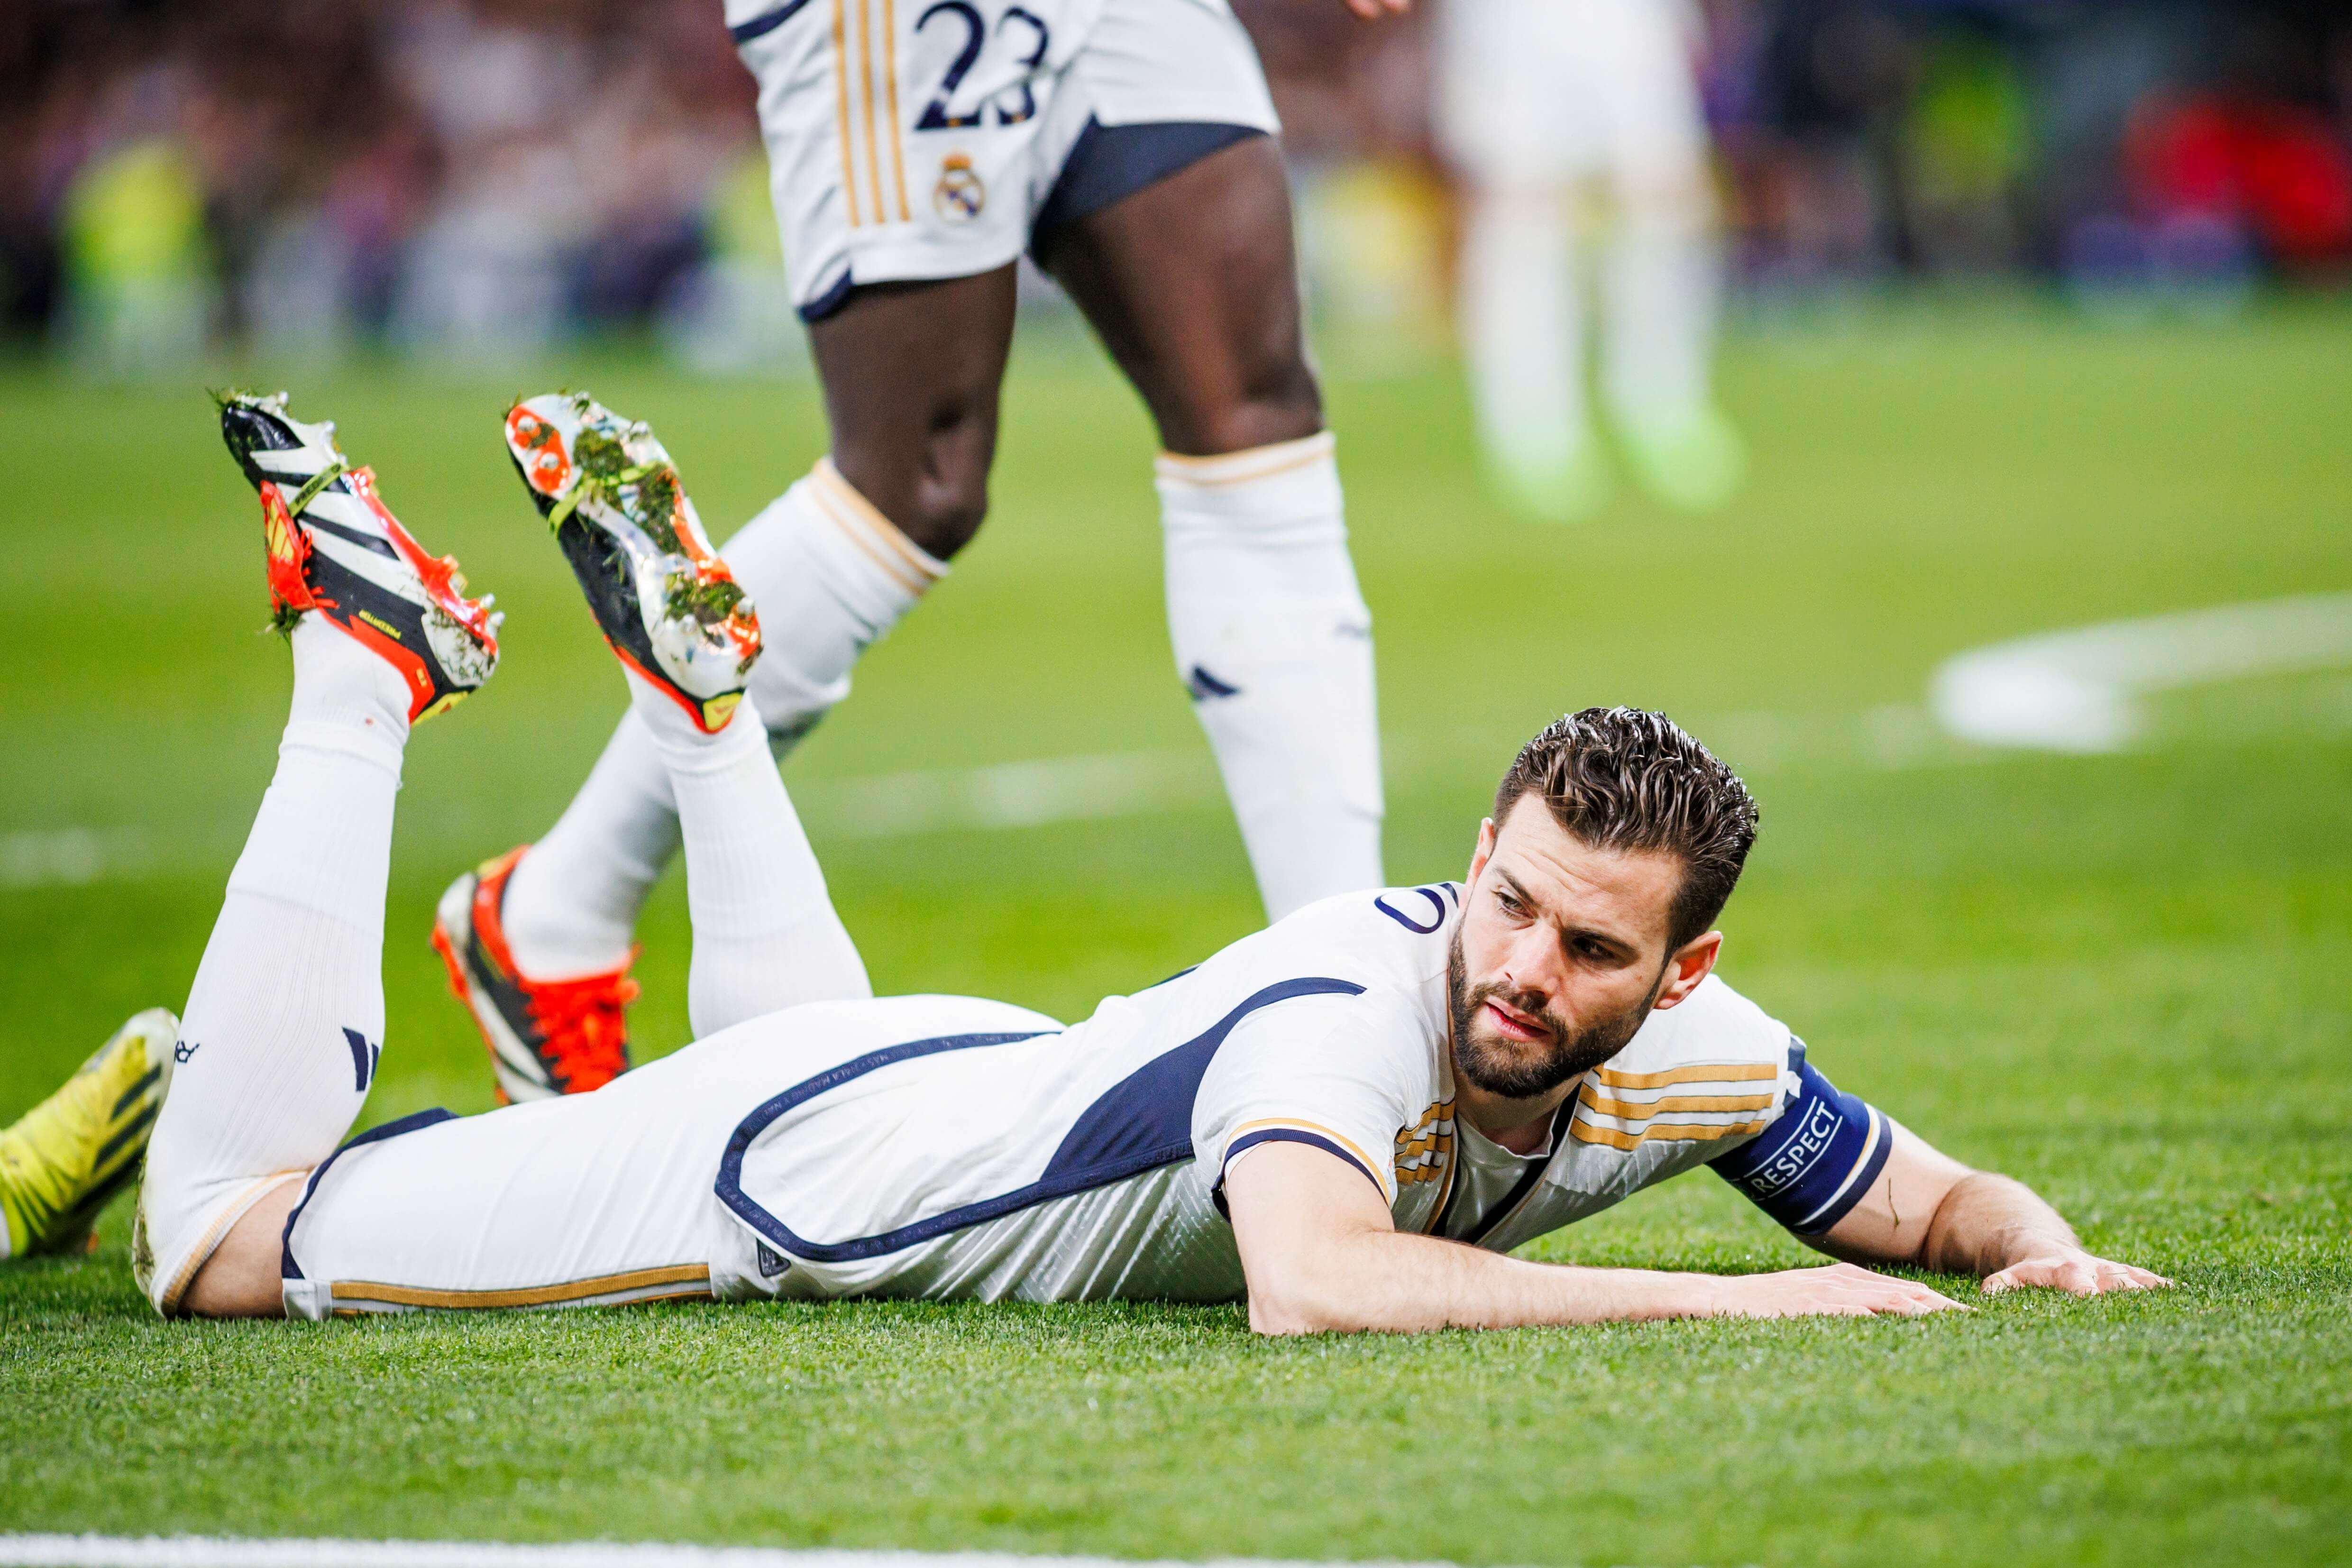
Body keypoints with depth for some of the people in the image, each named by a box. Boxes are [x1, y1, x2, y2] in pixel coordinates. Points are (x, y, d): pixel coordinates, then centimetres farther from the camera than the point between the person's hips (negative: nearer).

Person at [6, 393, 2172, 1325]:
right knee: (219, 1230, 6)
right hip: (801, 1154, -7)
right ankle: (368, 661, 17)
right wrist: (1742, 1302, -58)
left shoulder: (1700, 1056, -20)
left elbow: (1935, 1203, -2)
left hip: (1001, 1086, 7)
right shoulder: (1349, 994, -41)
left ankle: (687, 663, 46)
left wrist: (2046, 1247, -25)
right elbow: (1314, 1287, -60)